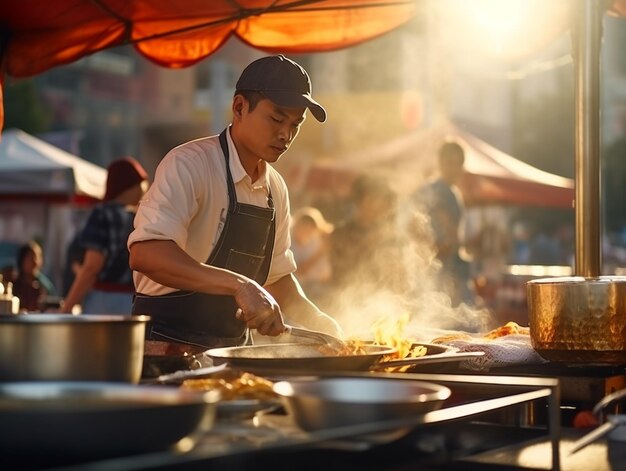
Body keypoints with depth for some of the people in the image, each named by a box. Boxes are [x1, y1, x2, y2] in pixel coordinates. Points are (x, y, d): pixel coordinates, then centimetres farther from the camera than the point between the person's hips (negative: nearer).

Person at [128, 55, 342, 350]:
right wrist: (239, 285, -36)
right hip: (168, 347, -7)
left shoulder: (276, 189, 9)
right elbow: (144, 254, -29)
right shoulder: (190, 165, -14)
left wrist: (315, 321, 4)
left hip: (231, 351, 8)